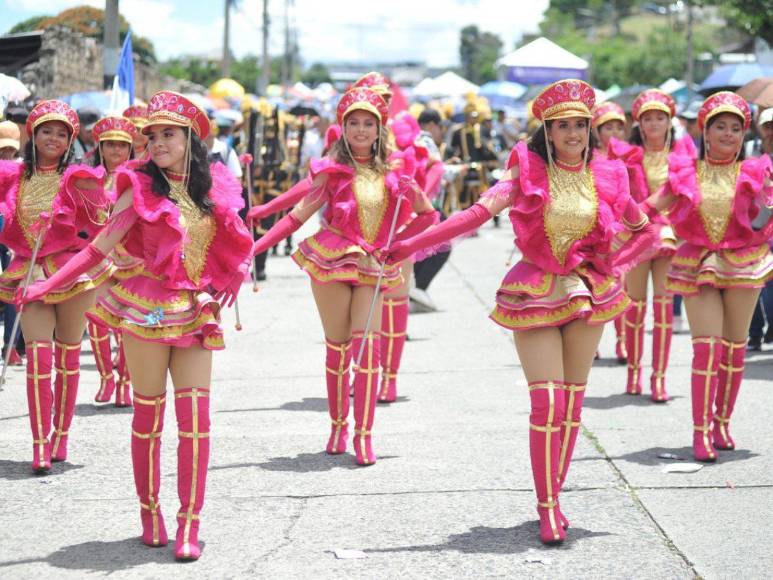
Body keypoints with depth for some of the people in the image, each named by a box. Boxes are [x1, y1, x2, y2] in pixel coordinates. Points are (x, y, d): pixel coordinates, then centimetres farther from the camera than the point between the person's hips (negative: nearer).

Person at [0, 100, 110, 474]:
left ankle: (61, 436, 17)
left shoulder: (76, 179, -1)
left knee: (67, 356, 6)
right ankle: (40, 444, -7)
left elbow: (99, 225, -5)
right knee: (38, 354, -8)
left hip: (72, 270, -1)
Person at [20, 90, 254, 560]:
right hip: (146, 307, -2)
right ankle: (150, 514, 19)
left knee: (196, 417, -5)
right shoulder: (141, 187, -3)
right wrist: (46, 286, -8)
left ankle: (190, 526, 0)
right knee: (148, 416, 4)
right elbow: (100, 248, -3)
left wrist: (234, 276, 0)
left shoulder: (215, 187, 6)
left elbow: (231, 250, 18)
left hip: (197, 312, 2)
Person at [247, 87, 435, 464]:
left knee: (368, 344, -11)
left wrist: (398, 241, 2)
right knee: (337, 347, 4)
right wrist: (253, 248, -10)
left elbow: (426, 213, 16)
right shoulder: (333, 170, -1)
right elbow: (298, 216, -3)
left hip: (371, 269, 1)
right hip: (331, 263, -1)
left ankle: (364, 434, -6)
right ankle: (338, 426, 20)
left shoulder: (393, 172, 4)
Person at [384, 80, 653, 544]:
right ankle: (548, 507, -3)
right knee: (547, 400, -10)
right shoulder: (528, 170, -5)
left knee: (573, 400, 6)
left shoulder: (607, 177, 2)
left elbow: (646, 230, 15)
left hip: (589, 293, 3)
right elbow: (479, 212, -15)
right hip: (534, 293, -3)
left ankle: (555, 495, 17)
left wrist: (615, 264, -2)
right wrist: (411, 245, -26)